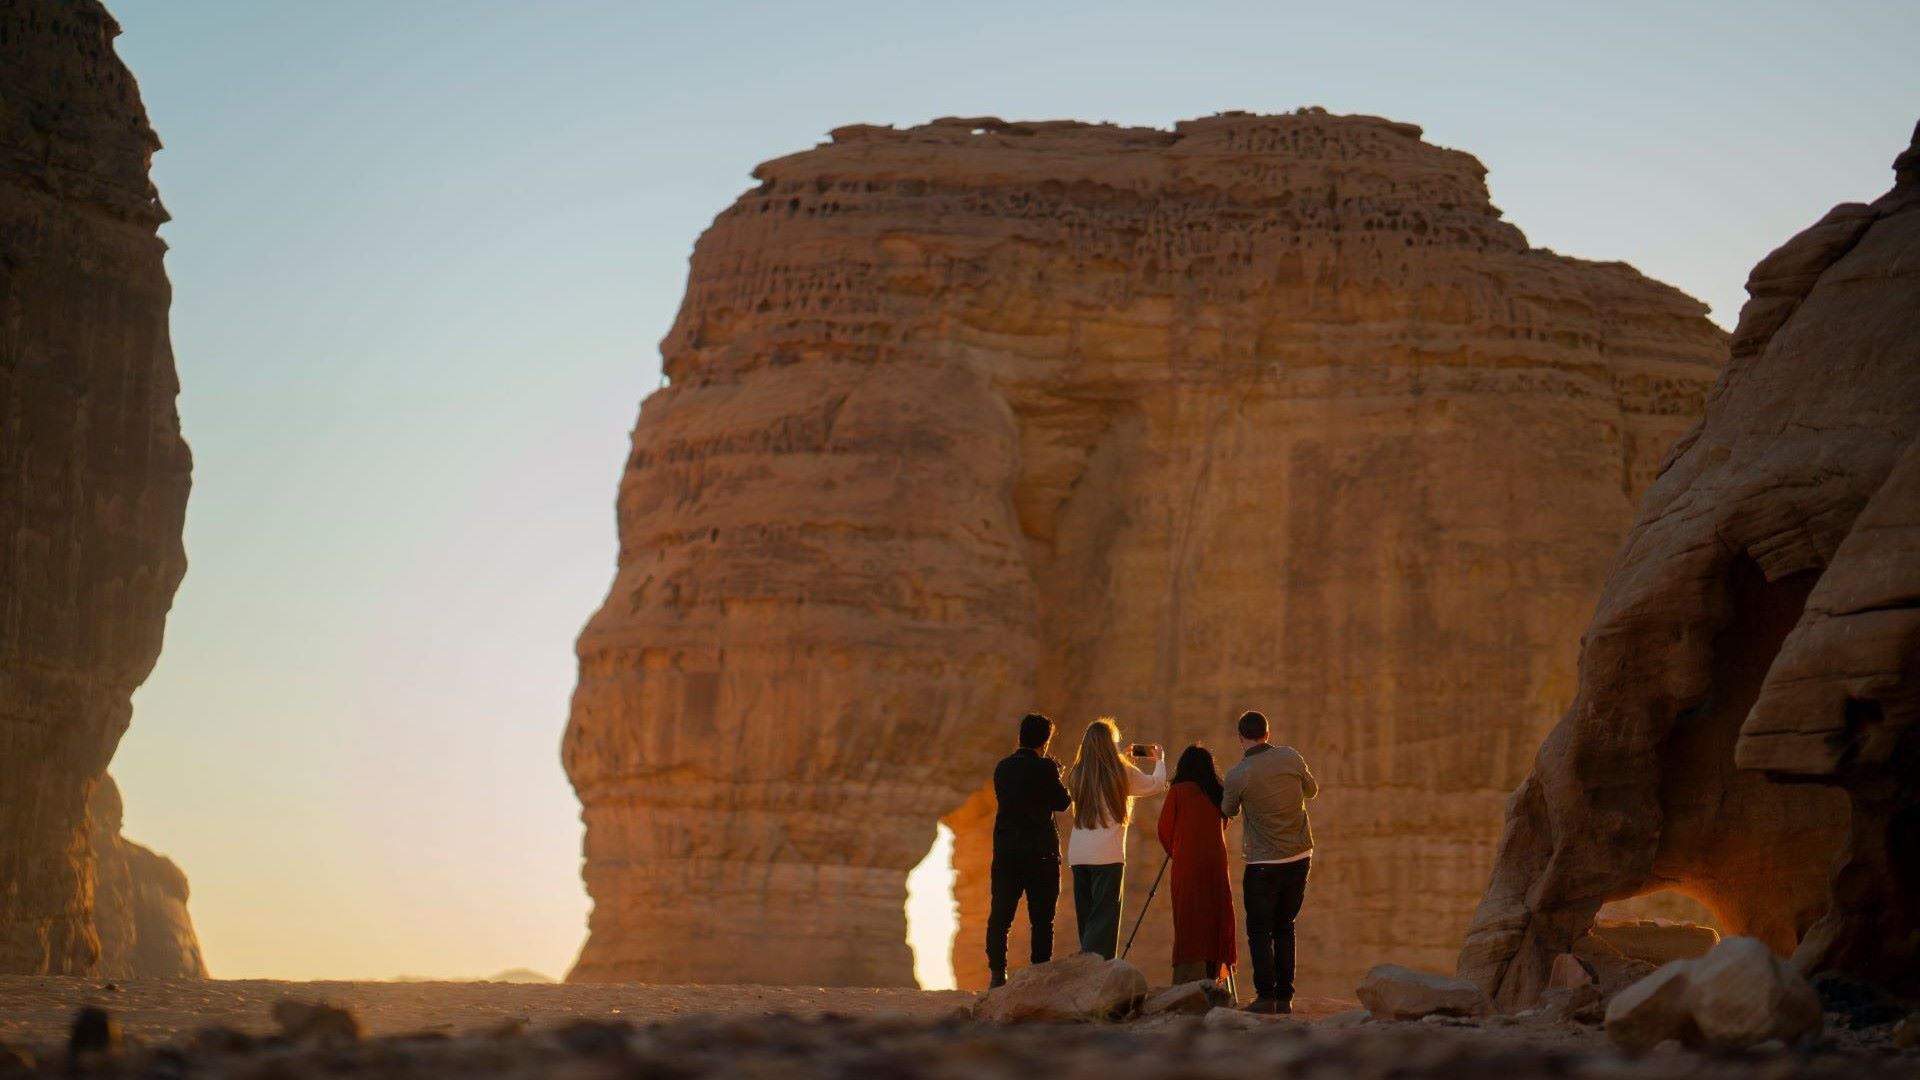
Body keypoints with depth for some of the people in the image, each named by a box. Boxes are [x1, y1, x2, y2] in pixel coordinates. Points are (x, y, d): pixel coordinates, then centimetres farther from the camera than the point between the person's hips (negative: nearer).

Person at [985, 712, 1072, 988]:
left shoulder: (1003, 767, 7)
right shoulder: (1044, 768, -10)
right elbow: (1062, 802, -4)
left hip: (1005, 850, 4)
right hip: (1040, 852, -4)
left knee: (1000, 915, 5)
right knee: (1041, 919, 3)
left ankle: (997, 972, -2)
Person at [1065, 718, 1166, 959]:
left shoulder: (1077, 774, 7)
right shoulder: (1120, 773, -5)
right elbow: (1156, 784, 9)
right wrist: (1160, 759, 29)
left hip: (1077, 855, 5)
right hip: (1107, 855, -5)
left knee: (1087, 919, 12)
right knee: (1104, 920, -4)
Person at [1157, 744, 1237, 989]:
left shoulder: (1178, 792, -3)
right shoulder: (1218, 794, 8)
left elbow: (1165, 829, 0)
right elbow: (1222, 827, 12)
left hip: (1187, 862, -4)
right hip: (1216, 863, 4)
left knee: (1189, 924, -4)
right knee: (1213, 919, 9)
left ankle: (1189, 984, -13)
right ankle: (1213, 977, 7)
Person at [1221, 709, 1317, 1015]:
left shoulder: (1237, 775, -12)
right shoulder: (1291, 758, -2)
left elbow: (1229, 811, 6)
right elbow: (1311, 790, 15)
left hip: (1263, 863, -4)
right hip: (1300, 856, 4)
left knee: (1260, 931, 4)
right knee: (1284, 927, 13)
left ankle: (1266, 996, -5)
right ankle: (1285, 997, 10)